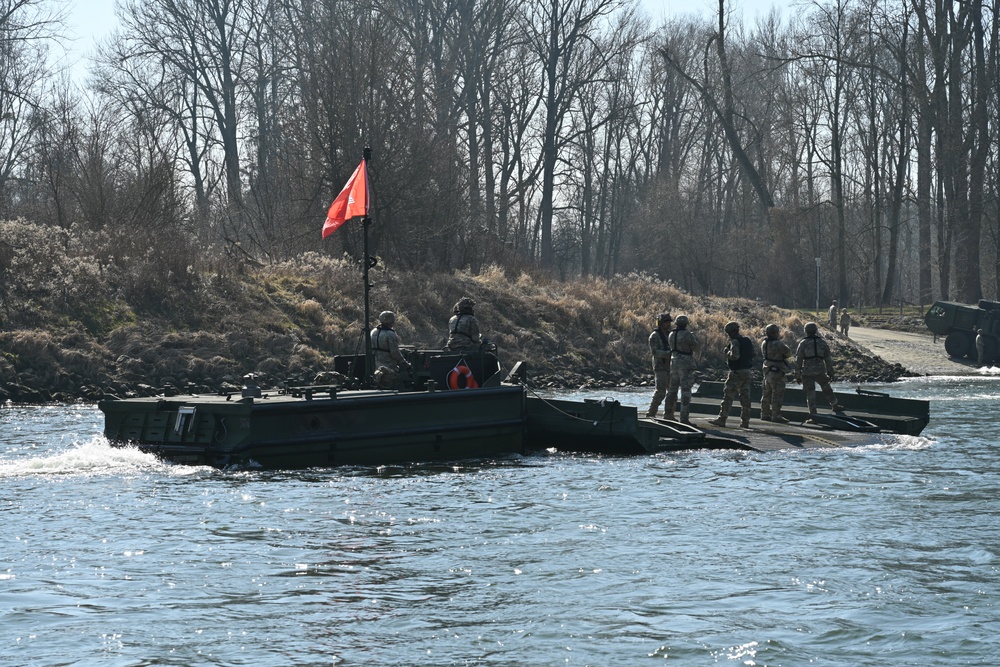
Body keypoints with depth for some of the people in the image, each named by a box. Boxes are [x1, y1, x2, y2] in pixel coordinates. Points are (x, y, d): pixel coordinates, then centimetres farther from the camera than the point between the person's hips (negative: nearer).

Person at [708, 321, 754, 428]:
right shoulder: (748, 341, 13)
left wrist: (727, 353, -6)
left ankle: (722, 419, -4)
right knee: (745, 397, 7)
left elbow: (735, 356, -25)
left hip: (737, 372, -8)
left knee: (728, 396, -4)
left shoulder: (735, 341, -13)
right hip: (747, 371, 8)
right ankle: (745, 421, 6)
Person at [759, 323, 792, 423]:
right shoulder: (778, 344, -18)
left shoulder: (764, 343, 5)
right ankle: (776, 416, -6)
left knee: (767, 393, 15)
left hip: (767, 371, 8)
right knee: (777, 394, -5)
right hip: (777, 372, -8)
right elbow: (788, 353, -8)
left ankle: (765, 414, 22)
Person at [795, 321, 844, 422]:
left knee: (810, 394, 0)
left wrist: (798, 375, 4)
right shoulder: (822, 342, 7)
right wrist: (830, 372, 20)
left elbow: (798, 360, -2)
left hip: (807, 373, -3)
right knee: (827, 389, 23)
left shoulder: (803, 343, -2)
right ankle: (834, 405, 41)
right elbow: (828, 359, 11)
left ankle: (813, 416, -3)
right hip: (820, 371, 3)